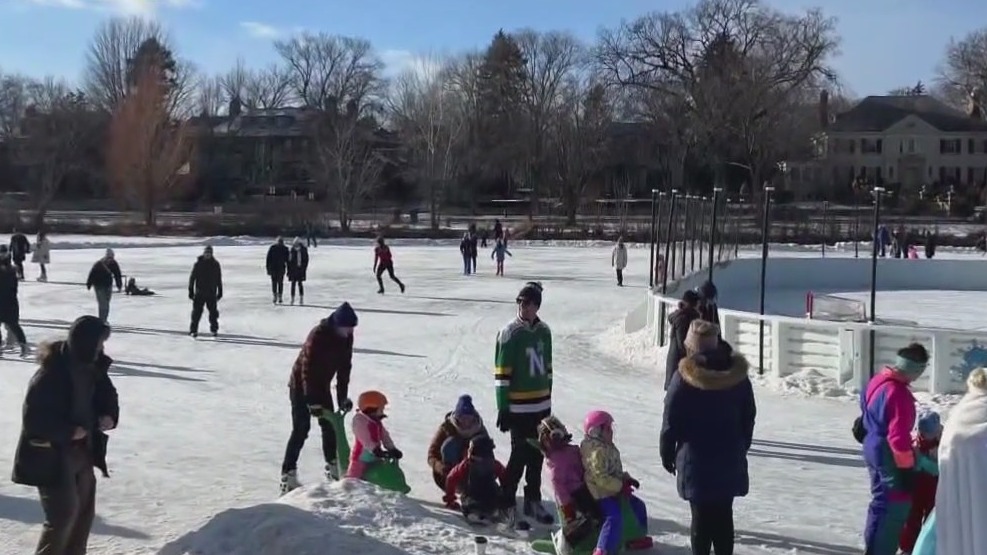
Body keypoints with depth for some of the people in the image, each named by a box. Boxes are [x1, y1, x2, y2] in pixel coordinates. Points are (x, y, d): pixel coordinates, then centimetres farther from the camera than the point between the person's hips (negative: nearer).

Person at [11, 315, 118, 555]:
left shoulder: (91, 368, -3)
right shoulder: (51, 374, -27)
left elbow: (107, 395, 13)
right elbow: (33, 418, -25)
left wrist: (109, 415, -6)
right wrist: (68, 432, -23)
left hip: (81, 450, 8)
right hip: (51, 456, -8)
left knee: (84, 511, 16)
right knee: (63, 515, -8)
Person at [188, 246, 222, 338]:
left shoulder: (215, 264, 4)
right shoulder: (198, 264, -2)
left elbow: (219, 279, 10)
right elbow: (192, 278, 0)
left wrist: (220, 292, 9)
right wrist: (191, 291, -3)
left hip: (211, 293, 2)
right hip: (199, 293, -1)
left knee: (213, 312, 5)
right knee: (197, 312, -2)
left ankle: (214, 329, 18)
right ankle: (193, 330, 5)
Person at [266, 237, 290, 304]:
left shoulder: (271, 248, 2)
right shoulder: (285, 249, 0)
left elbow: (268, 259, 0)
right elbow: (287, 260, 0)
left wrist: (268, 269, 3)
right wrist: (288, 270, 7)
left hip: (273, 268, 0)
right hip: (281, 268, 0)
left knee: (274, 283, 7)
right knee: (280, 283, 9)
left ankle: (274, 297, -6)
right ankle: (280, 298, 6)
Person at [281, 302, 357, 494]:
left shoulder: (346, 337, -9)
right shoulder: (318, 336, -31)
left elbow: (344, 367, 0)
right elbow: (308, 369, -31)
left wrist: (342, 396, -2)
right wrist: (313, 402, -32)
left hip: (322, 385, 7)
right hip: (301, 385, -7)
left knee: (329, 426, 10)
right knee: (301, 429, -11)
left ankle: (333, 467, 24)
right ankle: (288, 474, -8)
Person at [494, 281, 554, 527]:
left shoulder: (544, 331, 7)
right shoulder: (509, 333, -11)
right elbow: (502, 374, -11)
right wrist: (503, 409, -13)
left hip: (541, 405, 6)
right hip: (518, 407, -6)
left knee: (537, 455, 14)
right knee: (520, 456, -5)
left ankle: (533, 501, 28)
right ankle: (507, 504, 7)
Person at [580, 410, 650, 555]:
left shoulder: (607, 447, 11)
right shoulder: (596, 452, -24)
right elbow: (600, 478, -30)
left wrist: (626, 478, 7)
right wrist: (621, 486, -24)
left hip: (614, 490, 11)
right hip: (602, 494, -11)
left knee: (638, 506, 20)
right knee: (614, 518, -29)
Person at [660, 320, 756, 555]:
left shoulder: (684, 378, -14)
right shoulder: (738, 375, 0)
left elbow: (671, 421, -9)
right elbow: (748, 418, 10)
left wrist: (667, 454, 4)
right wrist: (741, 449, 22)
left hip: (696, 461, -4)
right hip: (730, 461, 4)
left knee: (701, 516, 3)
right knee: (724, 515, 13)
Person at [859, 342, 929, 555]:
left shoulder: (879, 380, 5)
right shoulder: (898, 393, -26)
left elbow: (868, 414, 19)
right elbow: (899, 435, -26)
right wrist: (907, 466, -20)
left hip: (874, 448, 10)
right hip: (888, 454, -10)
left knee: (882, 501, 21)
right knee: (897, 504, -3)